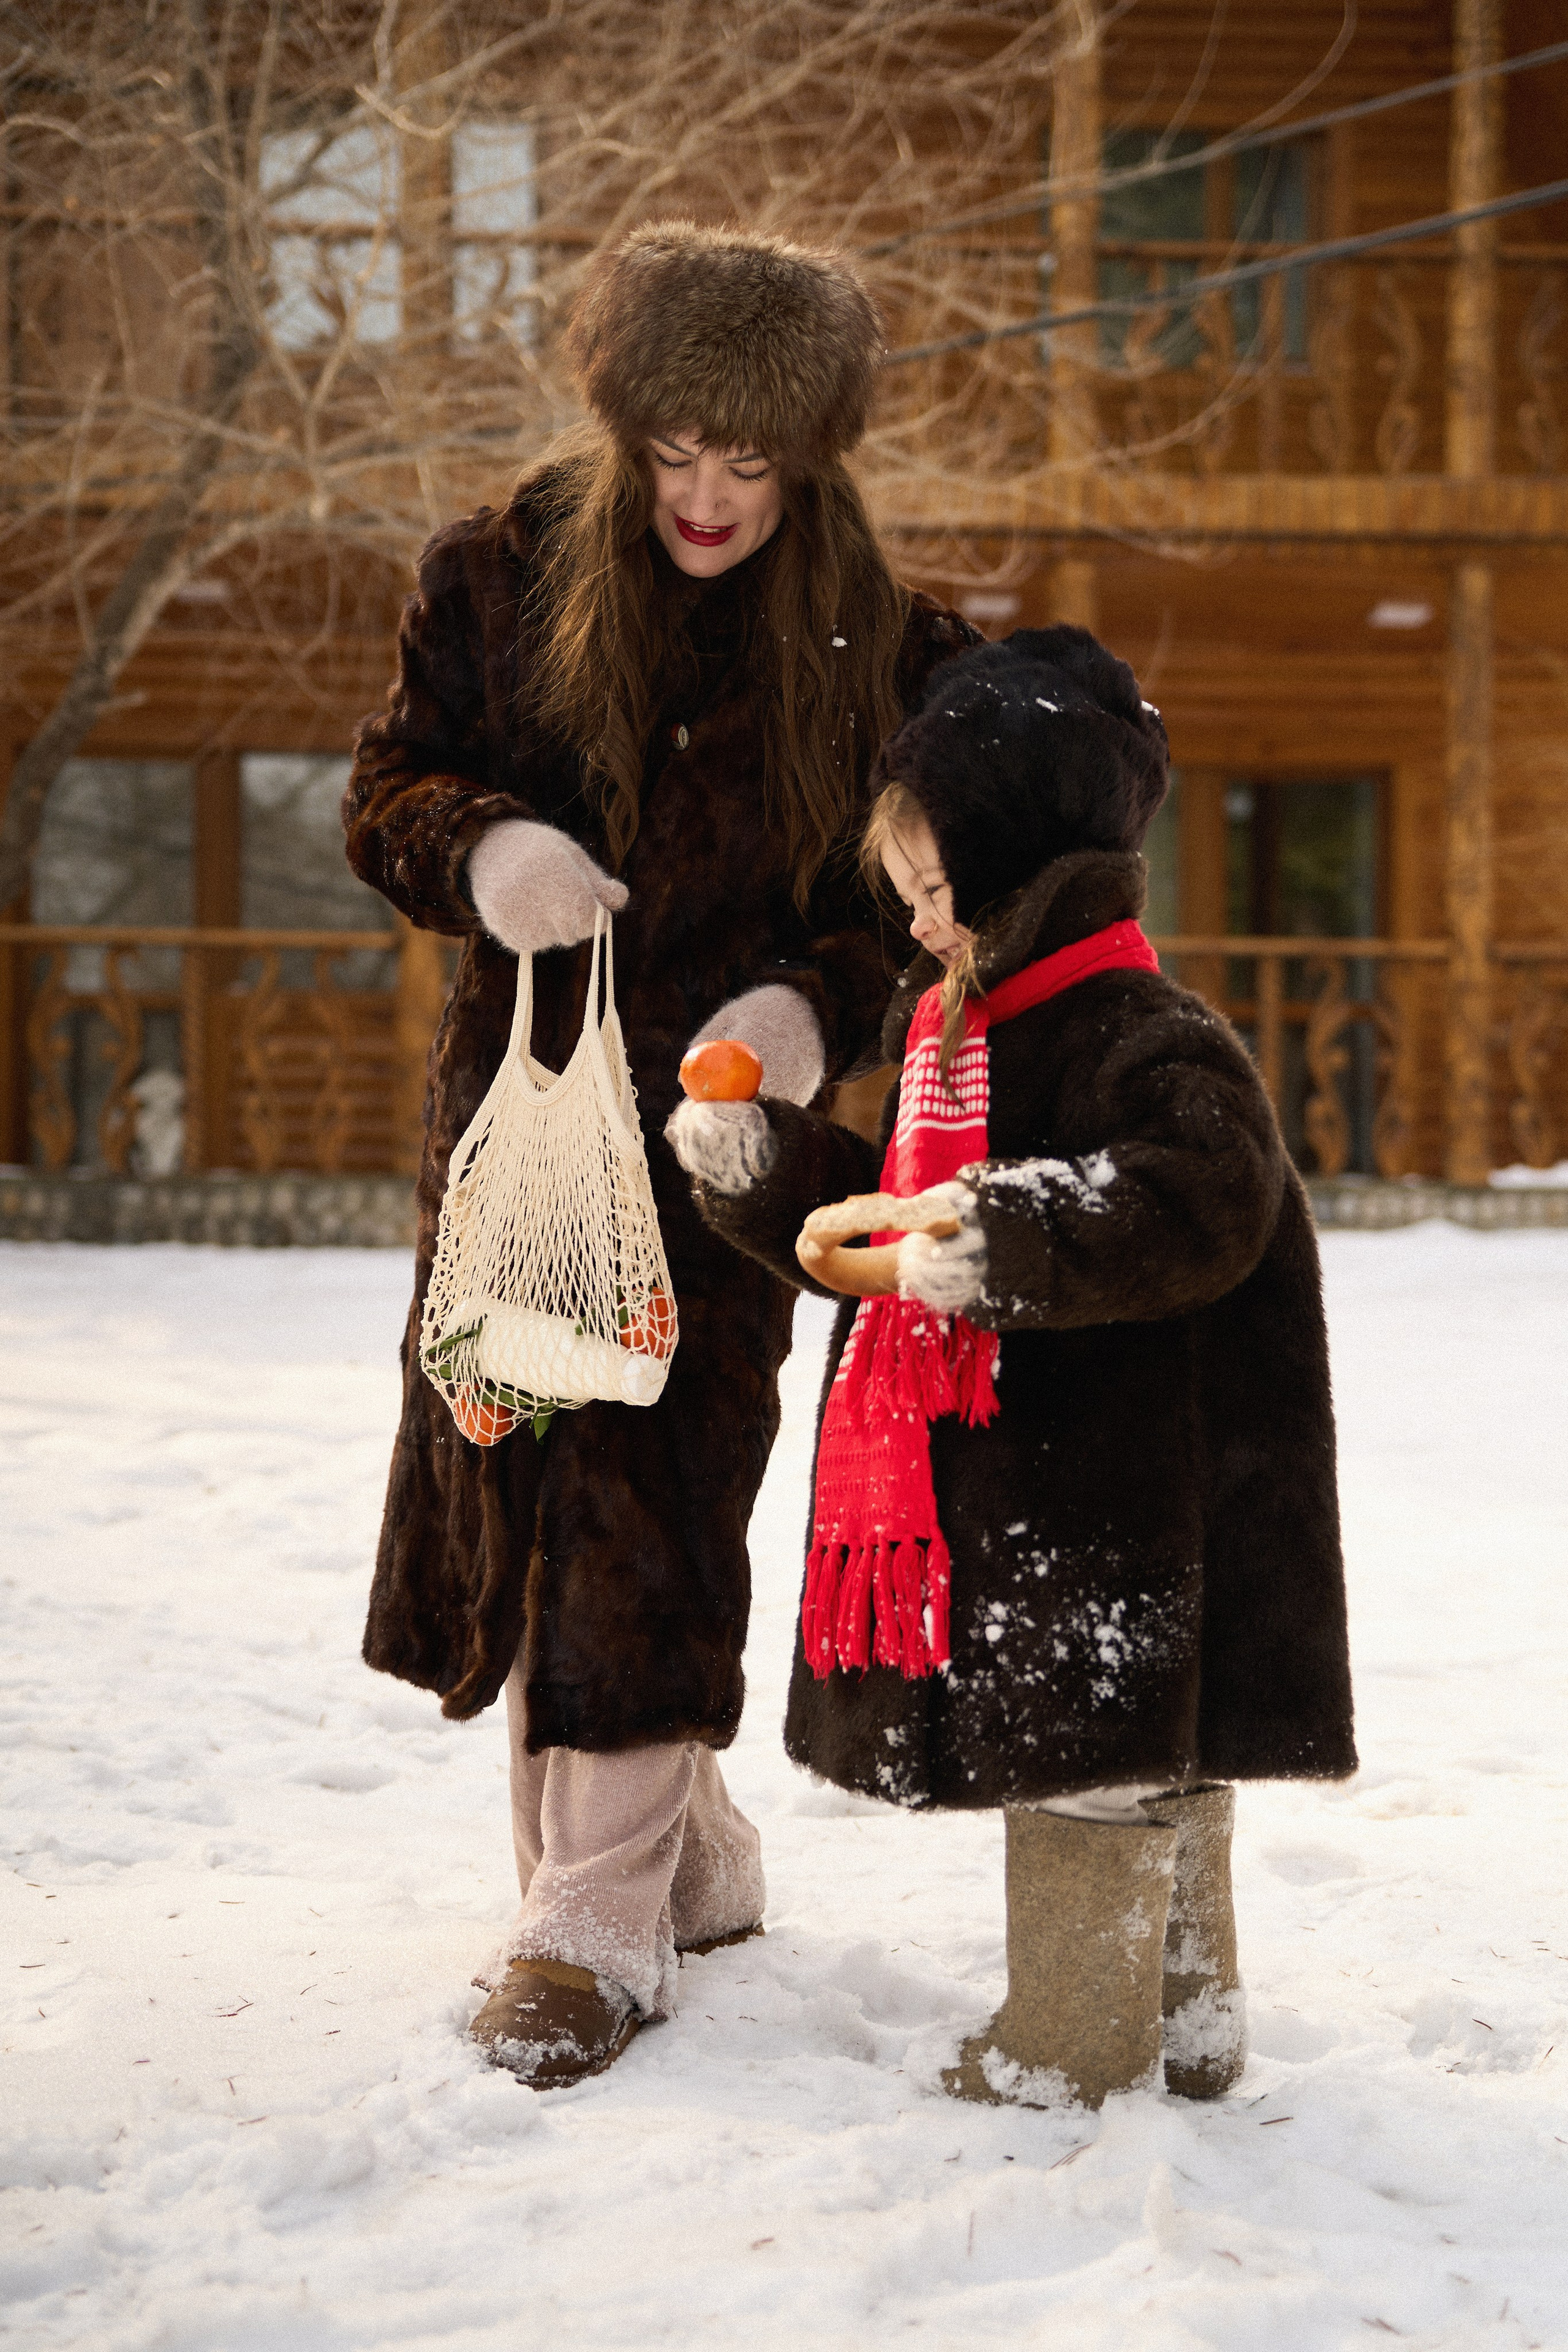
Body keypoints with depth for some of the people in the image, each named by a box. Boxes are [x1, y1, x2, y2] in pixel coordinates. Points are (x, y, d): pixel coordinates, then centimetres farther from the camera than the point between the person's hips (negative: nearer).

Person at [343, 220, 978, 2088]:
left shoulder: (881, 647, -2)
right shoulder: (506, 577, 1)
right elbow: (388, 788, 5)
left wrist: (819, 1008, -18)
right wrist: (480, 850, -18)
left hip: (722, 1119, -3)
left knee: (649, 1498, -9)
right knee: (511, 1481, 5)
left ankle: (600, 1925, -1)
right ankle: (688, 1857, 21)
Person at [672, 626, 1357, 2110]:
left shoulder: (1149, 1042, -15)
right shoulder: (955, 1038, 15)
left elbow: (1203, 1201, -31)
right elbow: (880, 1232, 22)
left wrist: (1006, 1235, -34)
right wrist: (758, 1168, 9)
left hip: (1116, 1485, -9)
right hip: (1009, 1480, 9)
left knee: (1089, 1742, -3)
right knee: (1134, 1754, 16)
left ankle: (1073, 2037, 8)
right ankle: (1185, 2019, 26)